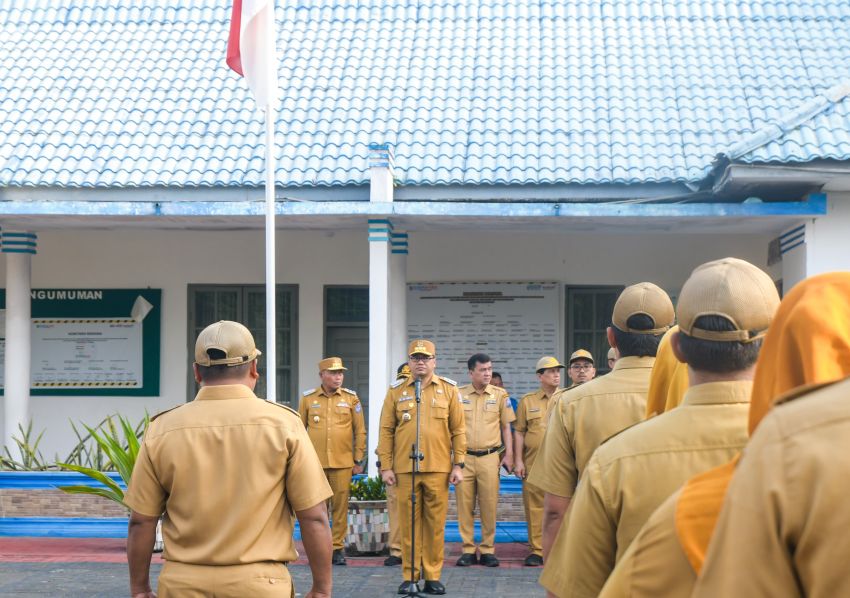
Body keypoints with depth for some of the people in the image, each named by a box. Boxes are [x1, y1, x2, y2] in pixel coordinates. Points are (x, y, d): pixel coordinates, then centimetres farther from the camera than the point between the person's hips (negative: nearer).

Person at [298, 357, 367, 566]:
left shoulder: (351, 398, 5)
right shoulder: (308, 398, 5)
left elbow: (360, 432, 7)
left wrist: (359, 460, 4)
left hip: (343, 463, 0)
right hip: (315, 463, 0)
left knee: (340, 507, 2)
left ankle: (338, 548, 11)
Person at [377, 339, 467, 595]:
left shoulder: (449, 389, 5)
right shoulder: (396, 391, 6)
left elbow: (458, 430, 5)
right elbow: (386, 431, 5)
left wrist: (458, 464, 0)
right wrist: (385, 466, -1)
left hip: (438, 469, 0)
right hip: (405, 468, 0)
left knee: (435, 523, 4)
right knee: (409, 523, 4)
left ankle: (433, 576, 13)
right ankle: (410, 576, 12)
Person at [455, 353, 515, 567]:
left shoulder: (500, 395, 6)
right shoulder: (459, 395, 6)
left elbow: (506, 427, 10)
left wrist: (509, 455, 3)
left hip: (489, 457, 0)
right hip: (464, 457, 0)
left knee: (489, 506, 0)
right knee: (464, 505, 1)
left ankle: (488, 550, 9)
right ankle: (468, 550, 8)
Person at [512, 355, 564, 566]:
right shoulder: (527, 401, 10)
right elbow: (519, 432, 10)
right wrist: (518, 461, 2)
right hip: (534, 464, 1)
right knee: (535, 508, 2)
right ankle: (537, 550, 9)